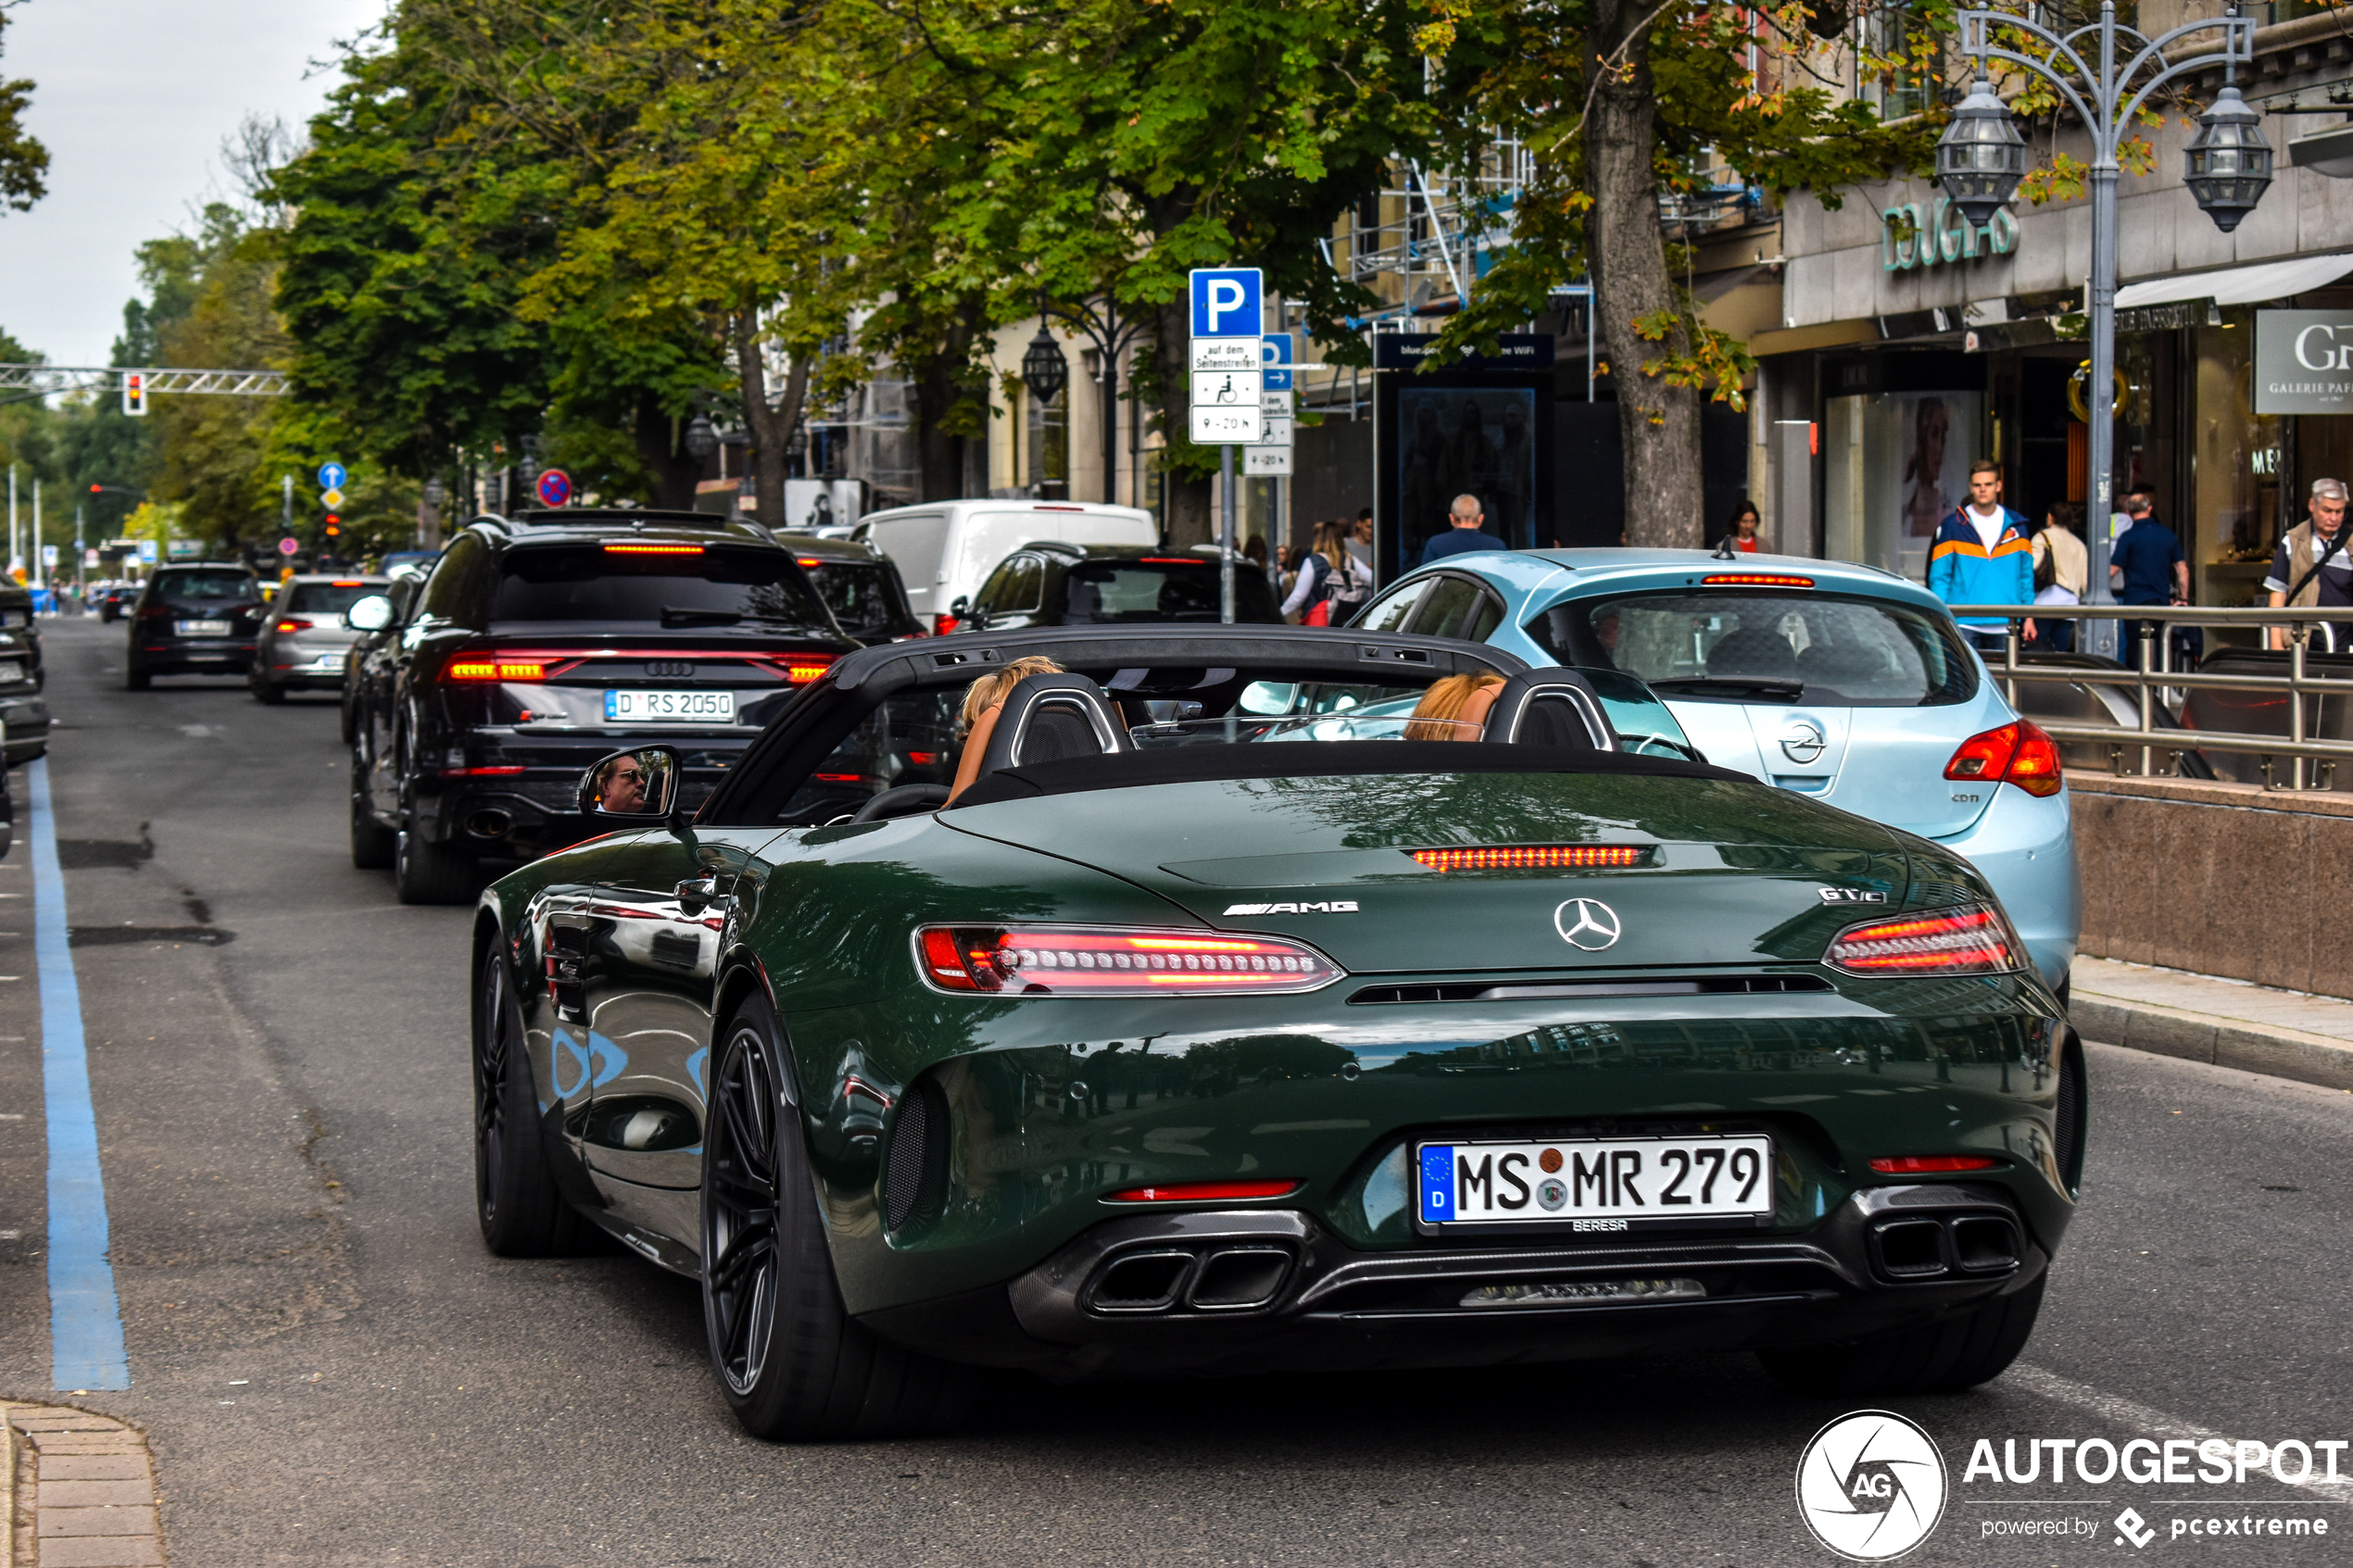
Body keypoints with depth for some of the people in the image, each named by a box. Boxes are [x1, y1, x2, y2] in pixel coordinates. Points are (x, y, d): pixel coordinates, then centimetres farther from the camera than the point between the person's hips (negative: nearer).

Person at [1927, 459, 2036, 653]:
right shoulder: (1953, 525, 3)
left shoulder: (2016, 525, 11)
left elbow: (2026, 576, 14)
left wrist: (2029, 617, 9)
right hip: (1965, 625, -3)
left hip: (2003, 626, 3)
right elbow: (1939, 576, 3)